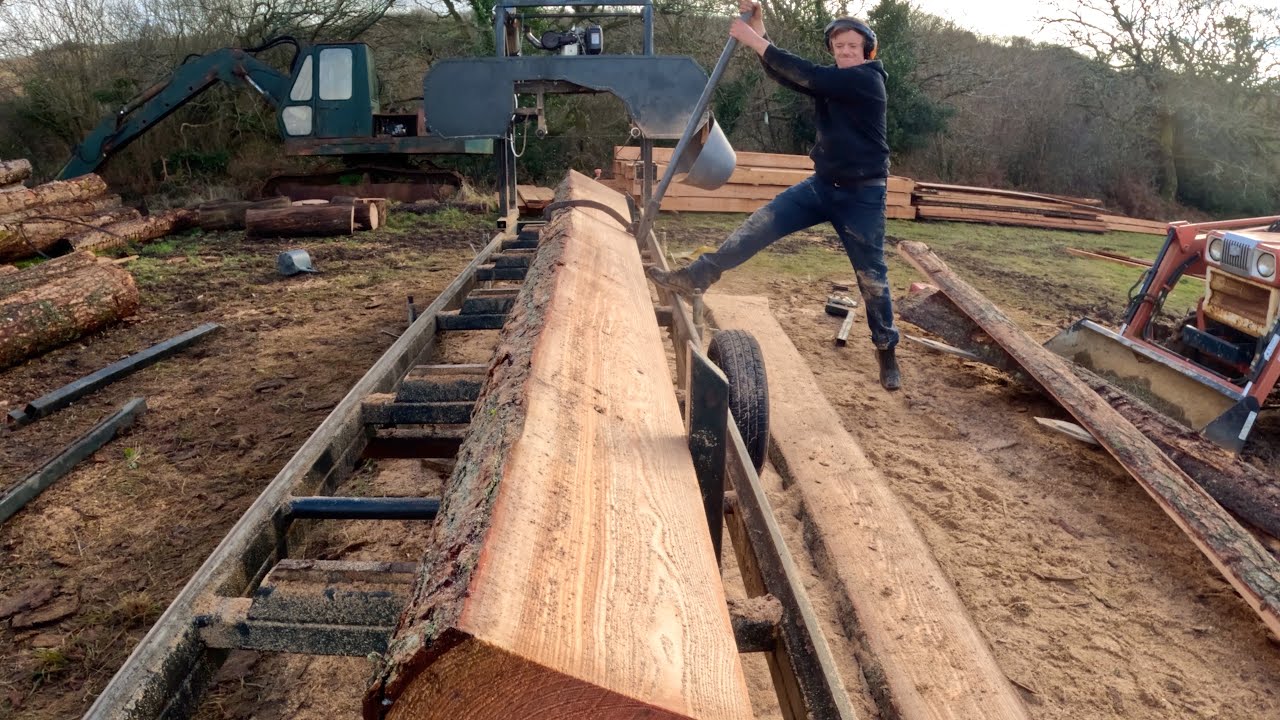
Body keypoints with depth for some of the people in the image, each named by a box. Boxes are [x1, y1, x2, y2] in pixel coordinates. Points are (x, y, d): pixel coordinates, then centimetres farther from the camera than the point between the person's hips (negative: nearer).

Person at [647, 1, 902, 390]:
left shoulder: (868, 78, -15)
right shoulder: (830, 80, 9)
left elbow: (806, 74, -25)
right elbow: (784, 73, -2)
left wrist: (755, 40, -24)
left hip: (862, 194, -6)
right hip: (822, 184, 7)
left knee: (871, 274, 2)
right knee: (760, 225, -6)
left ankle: (886, 350, 18)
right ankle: (696, 277, -5)